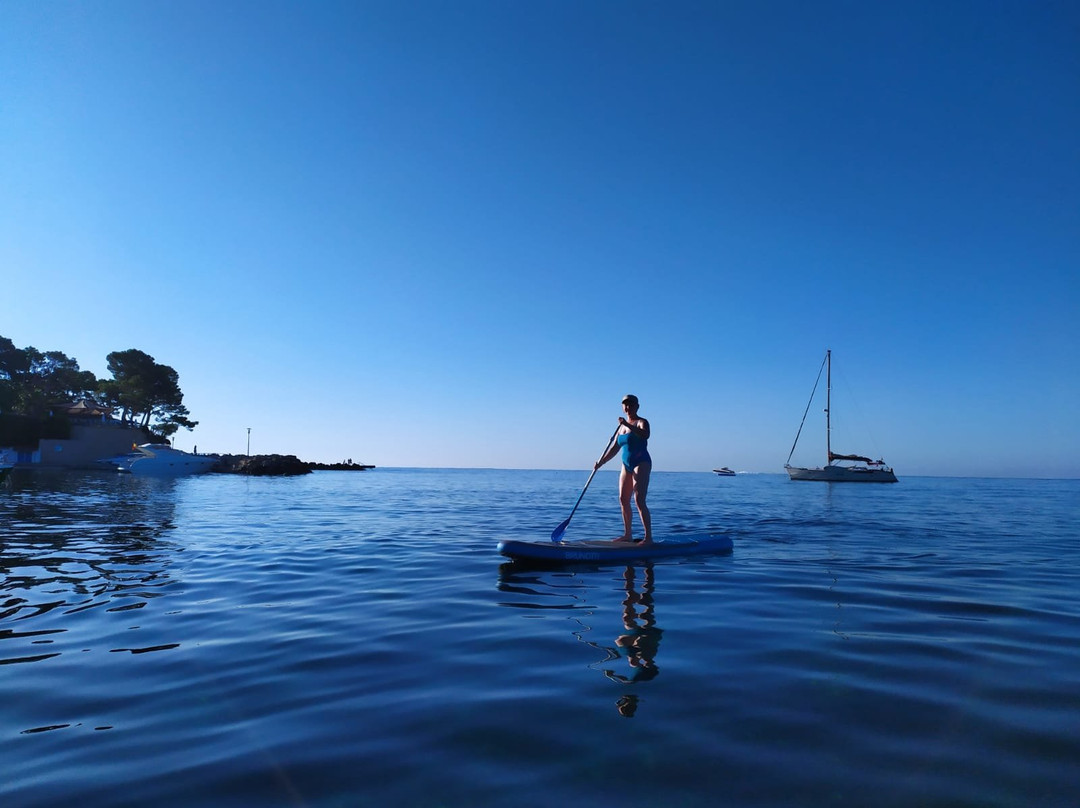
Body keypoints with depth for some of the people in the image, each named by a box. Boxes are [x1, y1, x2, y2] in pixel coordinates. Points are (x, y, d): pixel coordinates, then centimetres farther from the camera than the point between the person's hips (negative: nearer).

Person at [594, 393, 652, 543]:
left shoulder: (641, 422, -6)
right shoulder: (622, 426, 15)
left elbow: (645, 434, -30)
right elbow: (615, 448, 18)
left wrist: (628, 425, -38)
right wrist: (601, 462, 10)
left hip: (641, 464, -8)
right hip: (627, 465, 8)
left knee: (639, 500, -15)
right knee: (623, 500, 8)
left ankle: (648, 537, -13)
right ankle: (628, 535, 18)